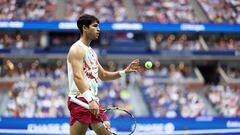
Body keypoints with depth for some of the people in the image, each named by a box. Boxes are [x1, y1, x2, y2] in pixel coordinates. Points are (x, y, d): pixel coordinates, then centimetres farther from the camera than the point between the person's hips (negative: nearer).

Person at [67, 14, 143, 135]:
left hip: (93, 101, 10)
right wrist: (90, 100, -33)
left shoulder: (91, 51, 21)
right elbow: (77, 76, -22)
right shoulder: (77, 49, -9)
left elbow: (103, 75, 29)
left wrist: (125, 71, 17)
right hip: (80, 101, -10)